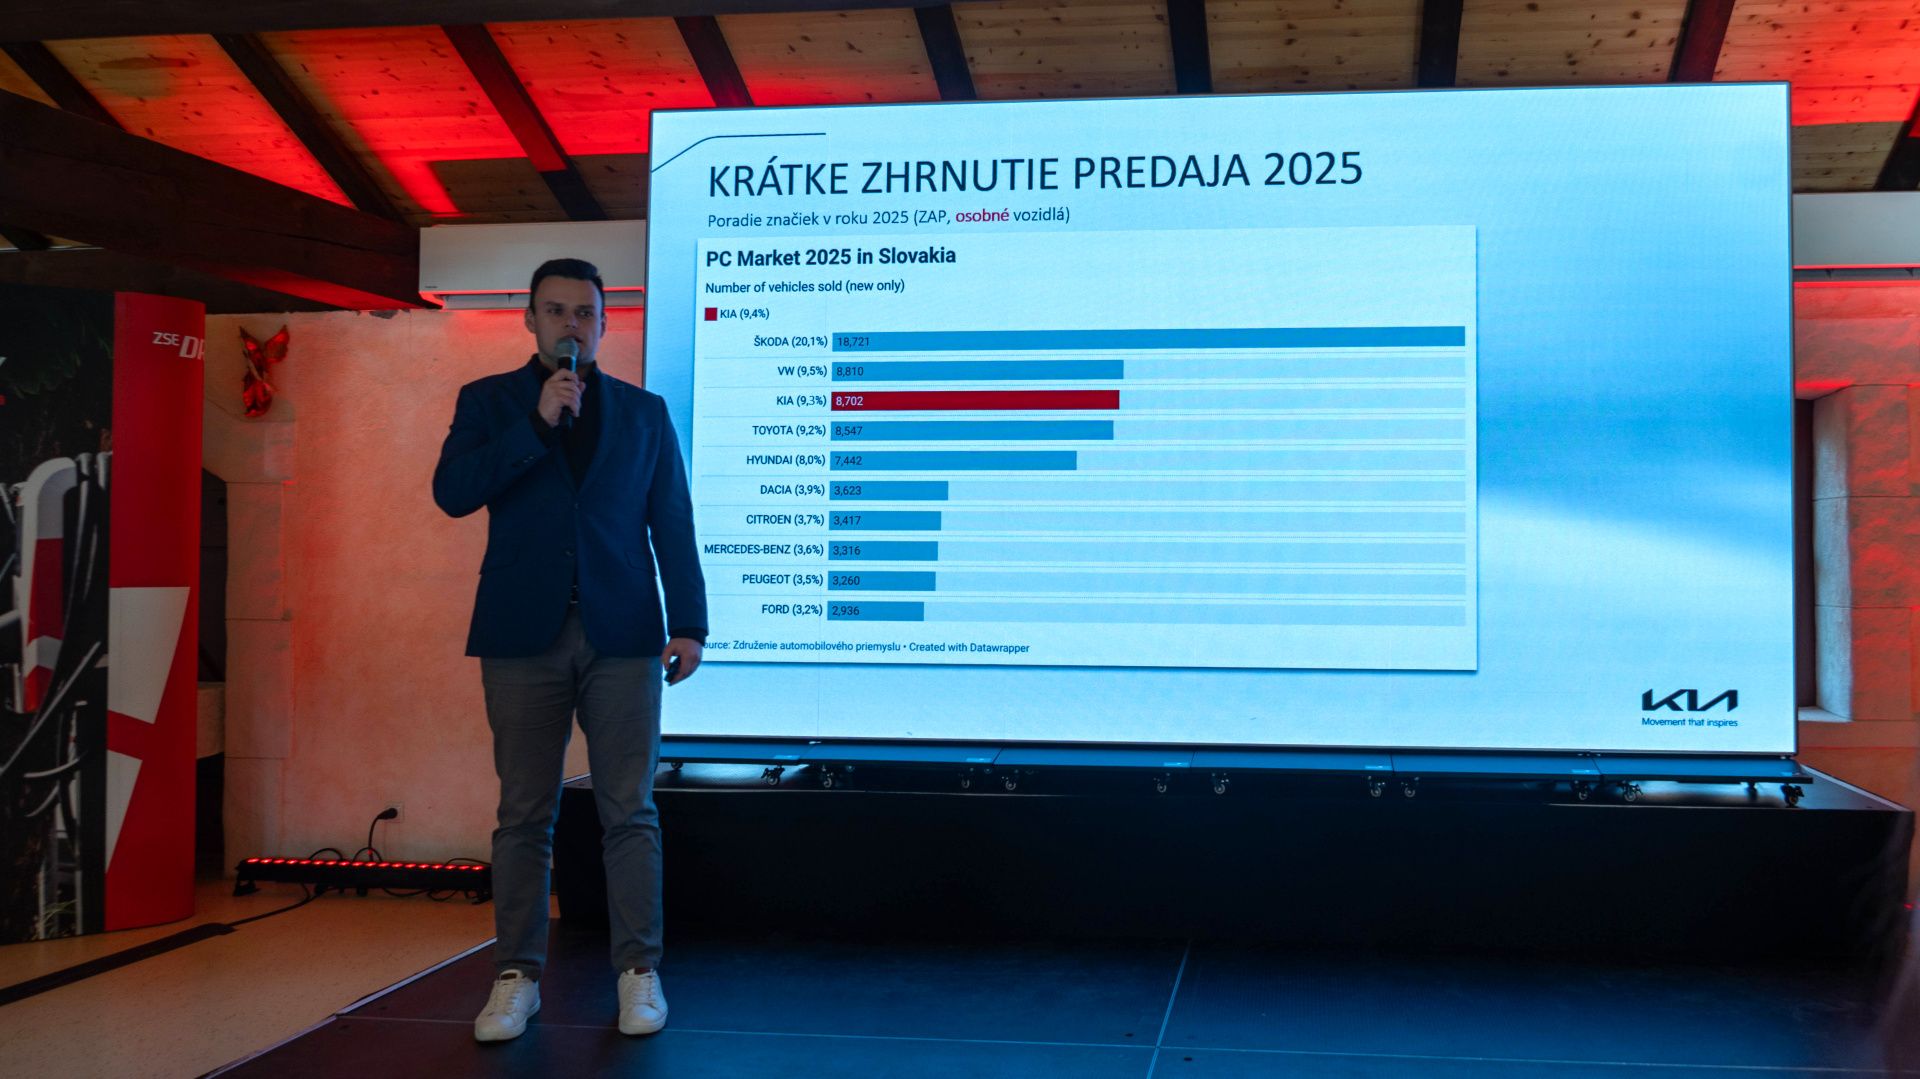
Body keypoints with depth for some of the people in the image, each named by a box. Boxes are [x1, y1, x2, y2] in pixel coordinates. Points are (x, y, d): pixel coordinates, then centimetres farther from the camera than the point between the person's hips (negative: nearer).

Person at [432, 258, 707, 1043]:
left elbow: (673, 525, 8)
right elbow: (452, 492, -6)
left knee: (629, 810, 0)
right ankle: (517, 976, 12)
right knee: (524, 813, 4)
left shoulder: (643, 411, 12)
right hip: (524, 633, 0)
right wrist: (537, 423, -12)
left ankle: (638, 972, 7)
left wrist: (689, 622, -2)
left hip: (620, 633, 0)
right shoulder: (489, 401, 10)